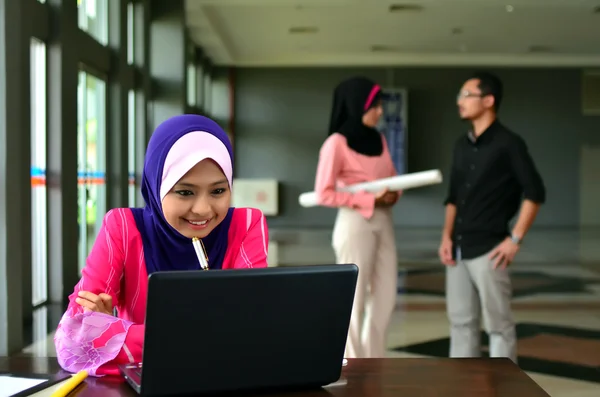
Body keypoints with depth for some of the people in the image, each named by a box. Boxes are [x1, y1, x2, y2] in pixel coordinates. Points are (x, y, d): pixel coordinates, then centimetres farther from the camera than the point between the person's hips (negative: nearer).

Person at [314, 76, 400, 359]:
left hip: (383, 222, 7)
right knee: (354, 299, -1)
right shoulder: (337, 143, -10)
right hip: (355, 224, -7)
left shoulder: (379, 140, 12)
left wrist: (393, 194, -4)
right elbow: (323, 194, -15)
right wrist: (370, 200, -18)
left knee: (385, 298, 9)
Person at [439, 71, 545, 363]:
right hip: (459, 249, 7)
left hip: (488, 250, -7)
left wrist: (515, 240, -14)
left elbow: (535, 192, -11)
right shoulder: (462, 145, 12)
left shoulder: (508, 144, -8)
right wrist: (447, 236, 5)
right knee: (461, 321, 11)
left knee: (498, 324, 1)